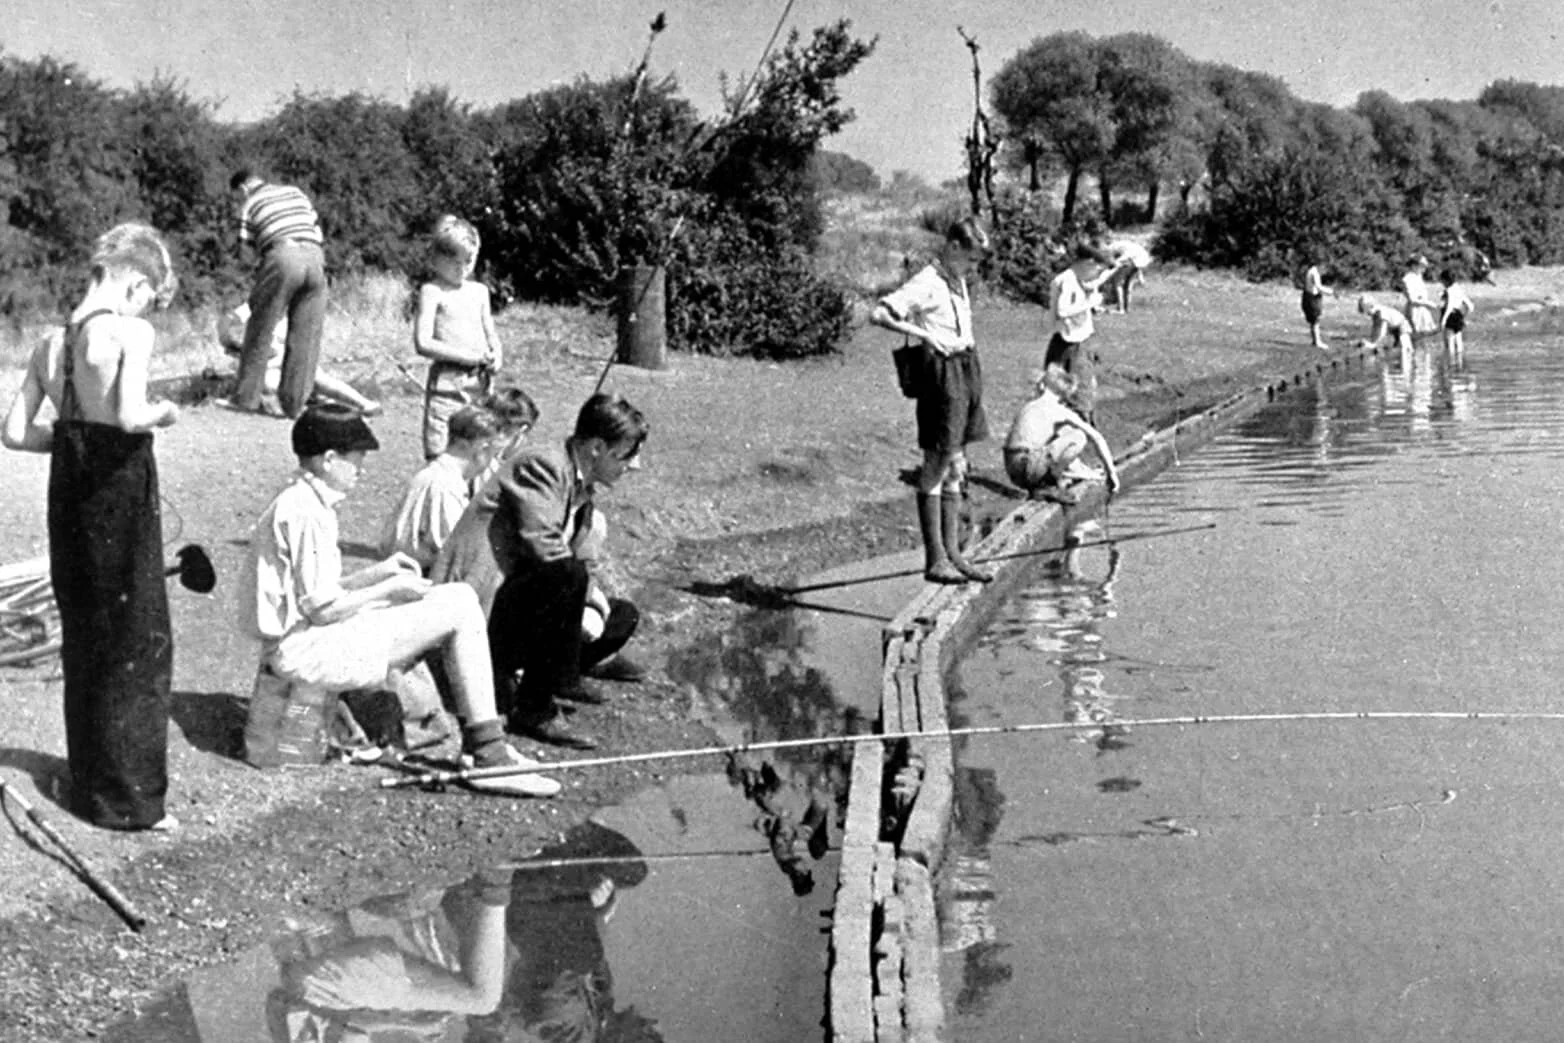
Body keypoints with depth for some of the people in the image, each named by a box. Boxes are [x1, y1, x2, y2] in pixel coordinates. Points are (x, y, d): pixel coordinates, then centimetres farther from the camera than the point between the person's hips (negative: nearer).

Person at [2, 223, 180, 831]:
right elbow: (131, 414, -28)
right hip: (121, 495, -7)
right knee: (137, 644, 4)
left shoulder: (53, 343, 7)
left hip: (69, 491, 7)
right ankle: (126, 799, 10)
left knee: (83, 639, 20)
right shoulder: (131, 332, -13)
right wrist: (164, 413, -7)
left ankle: (88, 778, 33)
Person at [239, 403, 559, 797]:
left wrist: (380, 571, 9)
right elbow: (322, 609, -20)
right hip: (304, 651, -11)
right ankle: (489, 758, -9)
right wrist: (389, 588, -8)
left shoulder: (295, 502, 14)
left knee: (459, 597, 11)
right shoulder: (307, 513, -18)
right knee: (460, 611, -12)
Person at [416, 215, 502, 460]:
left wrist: (495, 356, -3)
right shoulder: (432, 292, -3)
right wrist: (464, 356, -16)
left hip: (479, 381, 5)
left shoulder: (479, 291, 14)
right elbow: (423, 342, -11)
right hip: (446, 381, -5)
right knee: (440, 453, -8)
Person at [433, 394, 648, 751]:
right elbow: (545, 550, -27)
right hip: (479, 611, -10)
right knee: (567, 576, -32)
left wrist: (593, 597, -3)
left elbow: (581, 557, 16)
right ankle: (534, 709, -21)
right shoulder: (540, 467, -17)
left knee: (622, 616, 11)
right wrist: (587, 586, -15)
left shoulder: (585, 487, 14)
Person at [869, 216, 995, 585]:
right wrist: (922, 334, -26)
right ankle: (935, 560, -1)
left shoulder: (958, 282, 14)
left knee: (956, 468, 11)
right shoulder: (926, 284, -12)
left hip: (966, 370, 9)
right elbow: (879, 314, -21)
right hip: (941, 372, -9)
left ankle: (952, 552, 17)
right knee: (938, 466, -5)